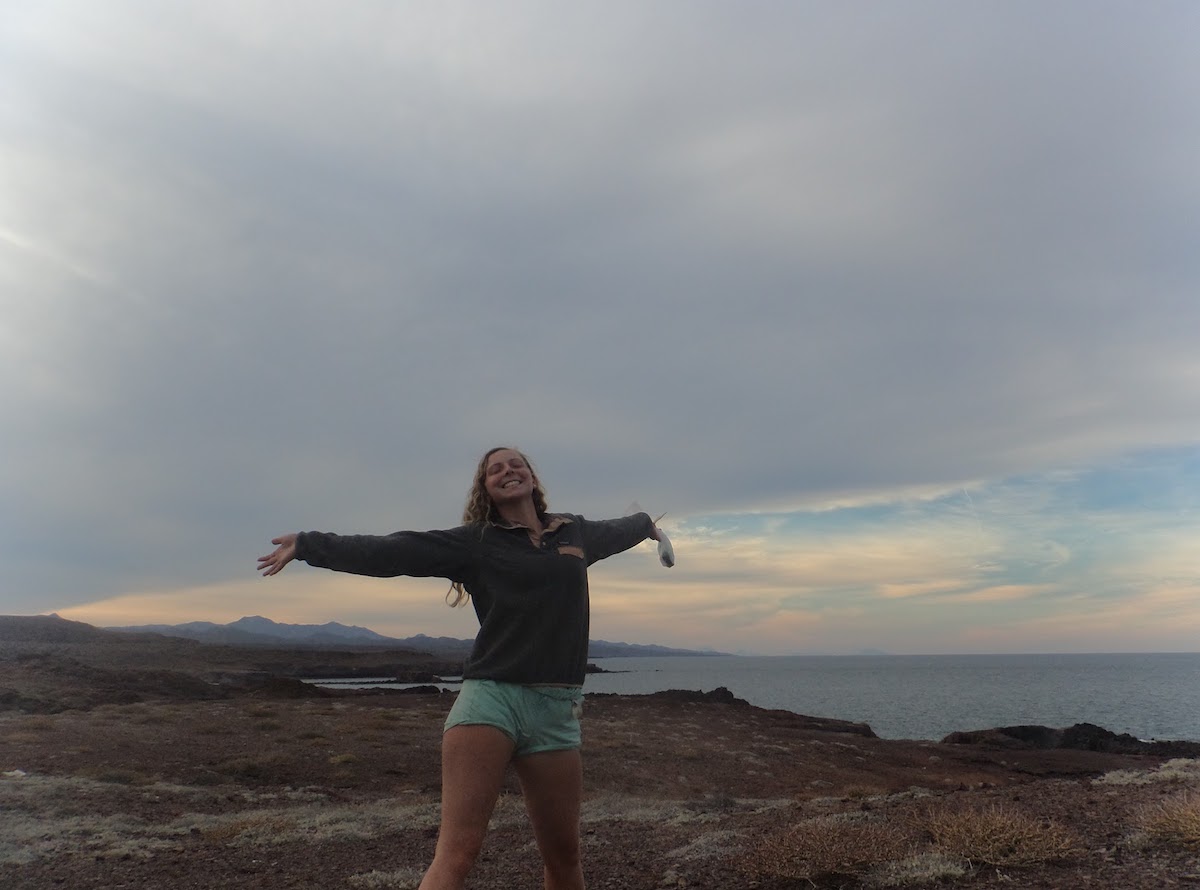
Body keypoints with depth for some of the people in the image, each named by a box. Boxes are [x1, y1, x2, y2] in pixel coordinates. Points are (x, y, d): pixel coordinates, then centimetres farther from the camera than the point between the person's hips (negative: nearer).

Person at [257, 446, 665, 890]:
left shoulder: (575, 532, 16)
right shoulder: (475, 541, 5)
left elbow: (614, 530, 39)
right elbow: (392, 551, -1)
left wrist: (647, 523, 58)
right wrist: (308, 544, -5)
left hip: (557, 709, 3)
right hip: (489, 697, -3)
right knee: (457, 850, -14)